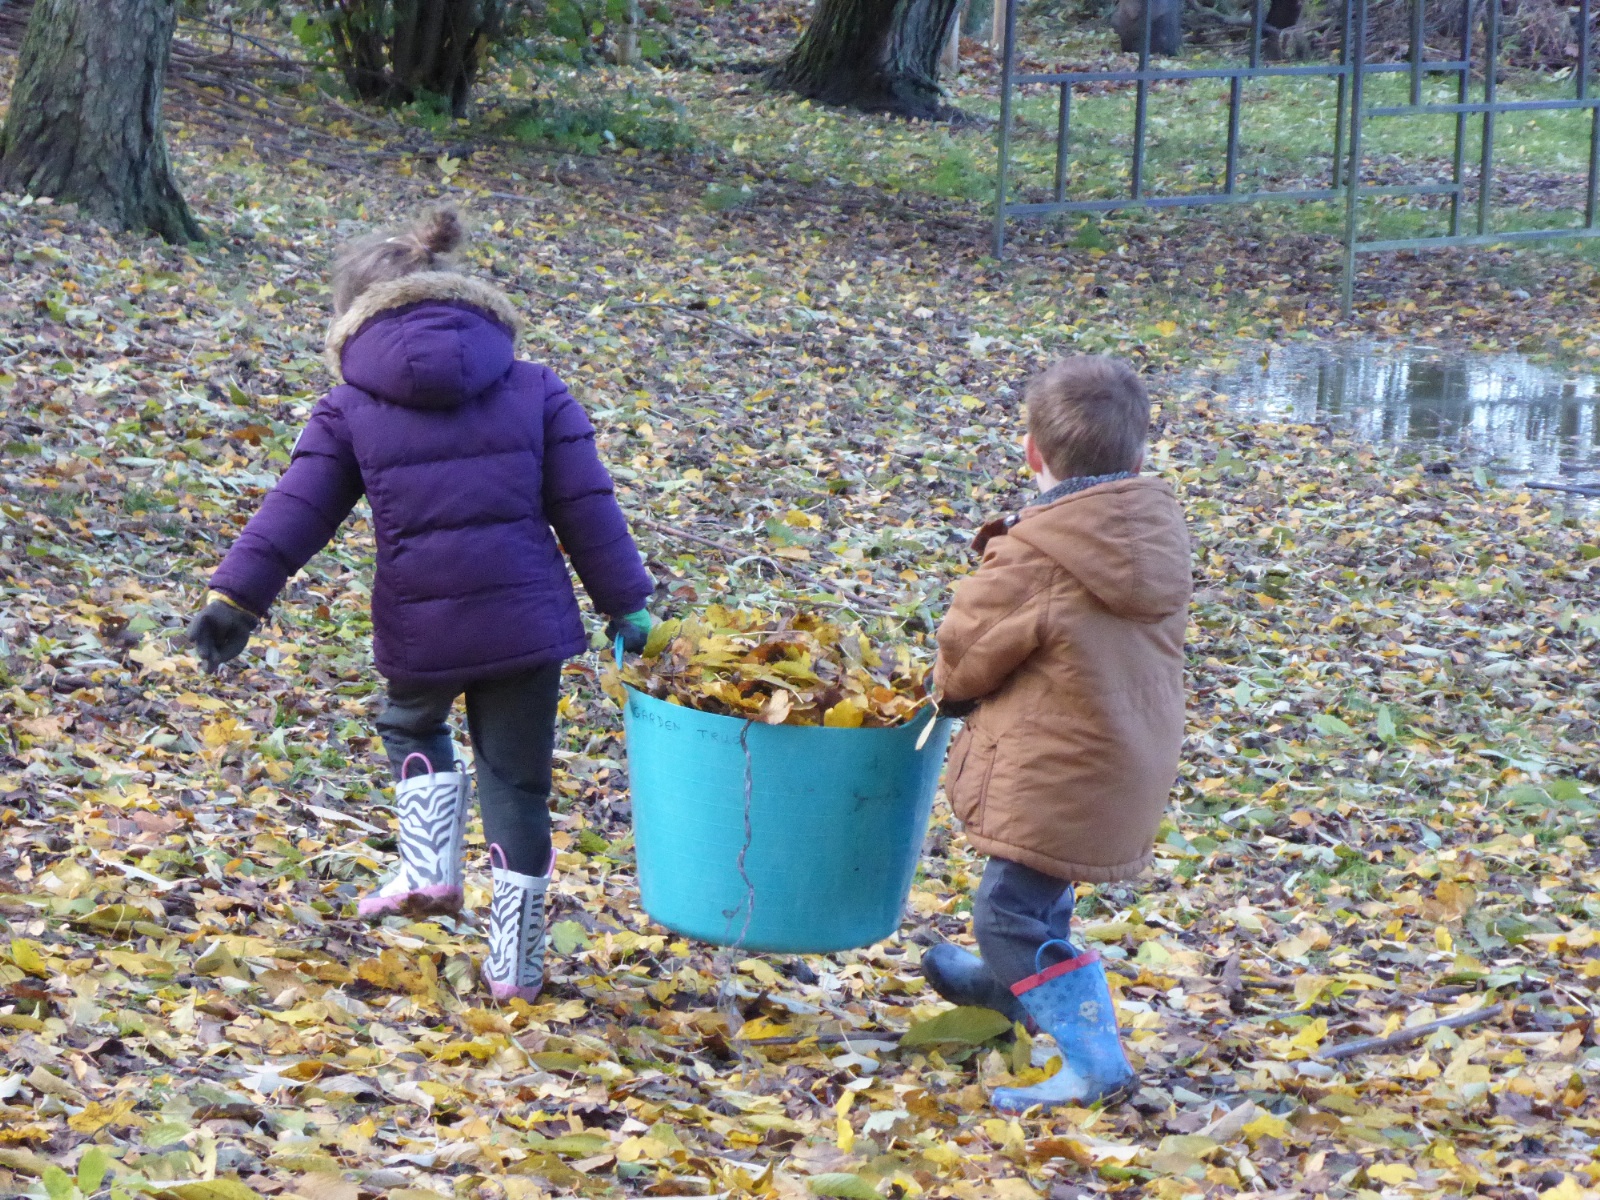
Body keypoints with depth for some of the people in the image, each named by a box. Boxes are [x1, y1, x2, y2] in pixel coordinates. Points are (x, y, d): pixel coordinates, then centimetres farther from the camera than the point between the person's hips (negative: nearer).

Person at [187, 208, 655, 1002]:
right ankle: (515, 965, 15)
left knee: (413, 727, 32)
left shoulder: (351, 408, 2)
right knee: (515, 781, 13)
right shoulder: (534, 391, 5)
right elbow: (585, 507, 3)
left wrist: (236, 599, -2)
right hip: (525, 622, 0)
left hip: (418, 627, 0)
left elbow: (296, 511, -3)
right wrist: (625, 603, 8)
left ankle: (431, 870, 14)